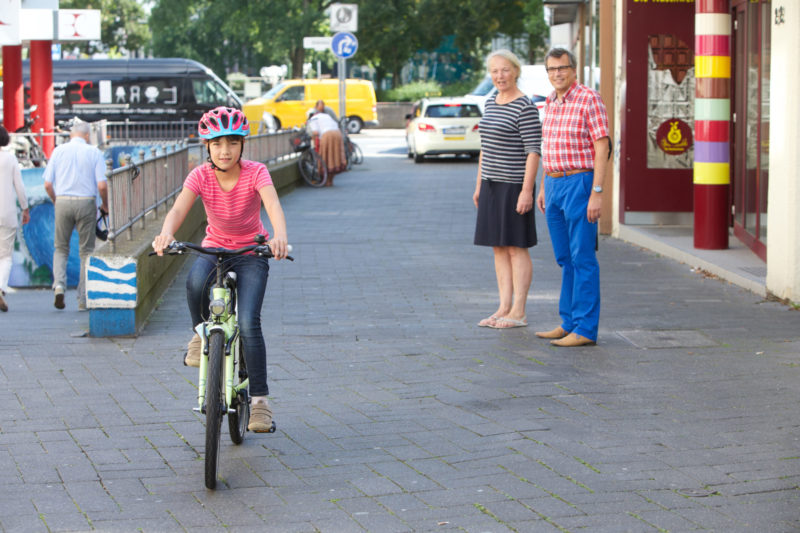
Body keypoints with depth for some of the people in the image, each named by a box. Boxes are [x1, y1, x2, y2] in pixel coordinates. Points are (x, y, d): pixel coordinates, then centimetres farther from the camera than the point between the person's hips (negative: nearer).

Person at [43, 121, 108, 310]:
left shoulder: (59, 151, 6)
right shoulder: (94, 153, 0)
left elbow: (48, 184, 3)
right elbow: (101, 185, -7)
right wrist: (105, 204, 10)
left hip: (63, 202, 2)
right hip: (86, 202, -1)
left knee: (60, 248, 15)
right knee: (86, 251, 7)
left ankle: (59, 284, -8)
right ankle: (83, 298, 5)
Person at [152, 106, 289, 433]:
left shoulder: (255, 173, -17)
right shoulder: (201, 176, -13)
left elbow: (273, 204, -35)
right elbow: (178, 209, -29)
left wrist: (280, 236, -58)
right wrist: (166, 234, -52)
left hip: (251, 253, -1)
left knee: (248, 323, -20)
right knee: (195, 282, -35)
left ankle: (259, 398, -8)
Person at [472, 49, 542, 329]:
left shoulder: (525, 107, -13)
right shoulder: (491, 103, 12)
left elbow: (534, 151, -16)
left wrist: (527, 190, -21)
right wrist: (479, 185, 17)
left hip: (514, 185, -8)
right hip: (492, 185, 8)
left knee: (516, 247, -4)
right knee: (498, 247, 9)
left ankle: (518, 312, 0)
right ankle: (504, 308, 13)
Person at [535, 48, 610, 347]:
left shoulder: (589, 99, -11)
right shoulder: (551, 103, 13)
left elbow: (602, 148, -15)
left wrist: (597, 193, -19)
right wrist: (543, 188, 20)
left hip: (579, 184, -8)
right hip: (554, 185, 8)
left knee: (582, 259, -7)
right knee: (565, 259, 12)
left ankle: (585, 330, -5)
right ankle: (569, 324, 19)